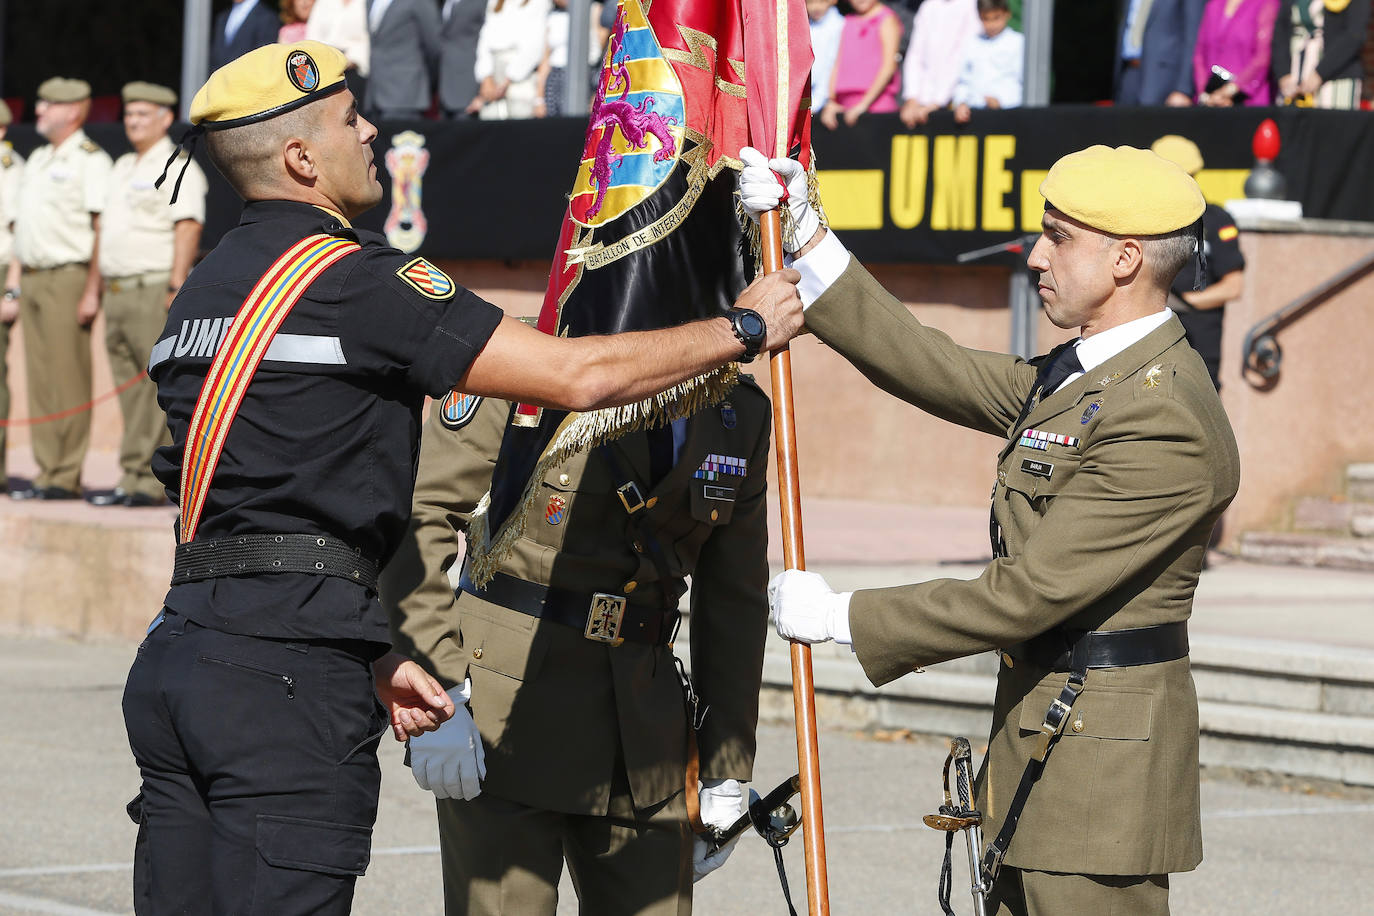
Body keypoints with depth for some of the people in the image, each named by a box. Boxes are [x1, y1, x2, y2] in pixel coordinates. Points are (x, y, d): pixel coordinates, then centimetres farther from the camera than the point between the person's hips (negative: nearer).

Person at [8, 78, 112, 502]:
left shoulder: (90, 160, -6)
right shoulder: (37, 160, 20)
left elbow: (103, 228, -12)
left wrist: (92, 291, -18)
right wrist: (14, 281, 17)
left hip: (68, 277, -8)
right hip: (33, 277, 8)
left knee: (68, 381, -8)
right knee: (39, 382, 7)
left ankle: (67, 478, -7)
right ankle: (46, 474, 10)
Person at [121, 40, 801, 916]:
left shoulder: (205, 291, 19)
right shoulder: (352, 279, -9)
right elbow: (577, 377, -11)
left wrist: (371, 657, 26)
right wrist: (744, 327, 2)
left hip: (180, 648, 9)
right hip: (287, 675, -9)